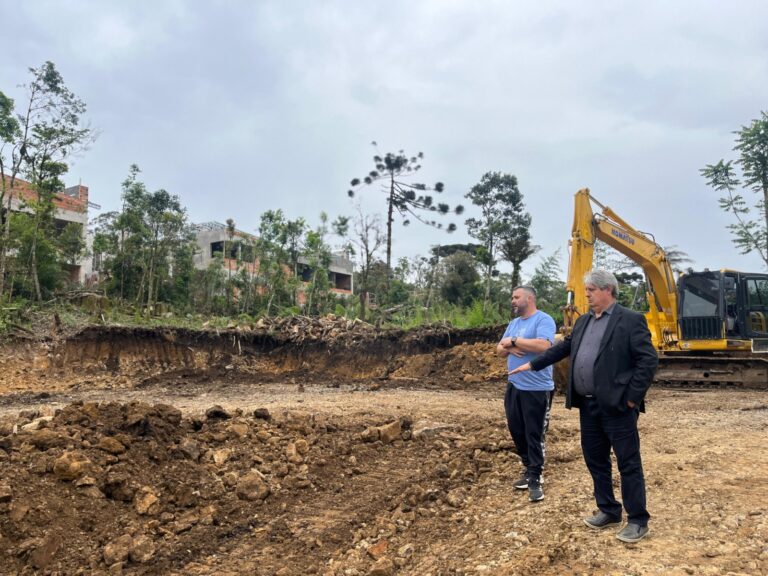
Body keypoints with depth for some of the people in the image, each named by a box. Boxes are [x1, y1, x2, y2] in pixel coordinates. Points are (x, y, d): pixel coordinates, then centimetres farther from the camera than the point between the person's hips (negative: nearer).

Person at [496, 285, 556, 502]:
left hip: (536, 389, -8)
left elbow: (543, 345, -27)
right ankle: (530, 468, 30)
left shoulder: (543, 320, -11)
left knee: (534, 434, 0)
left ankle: (534, 478, 9)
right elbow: (499, 349, 14)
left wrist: (513, 341, -19)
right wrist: (509, 347, -10)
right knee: (516, 430, 14)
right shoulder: (514, 323, 14)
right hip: (514, 386, 8)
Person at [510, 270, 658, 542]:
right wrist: (532, 364, 20)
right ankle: (608, 511, 29)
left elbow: (649, 359, -13)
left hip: (616, 405, -8)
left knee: (628, 463, 1)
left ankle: (638, 521, 13)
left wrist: (633, 396, -15)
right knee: (595, 459, 15)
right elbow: (564, 347, 21)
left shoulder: (630, 320, -9)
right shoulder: (583, 321, 14)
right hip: (588, 405, 8)